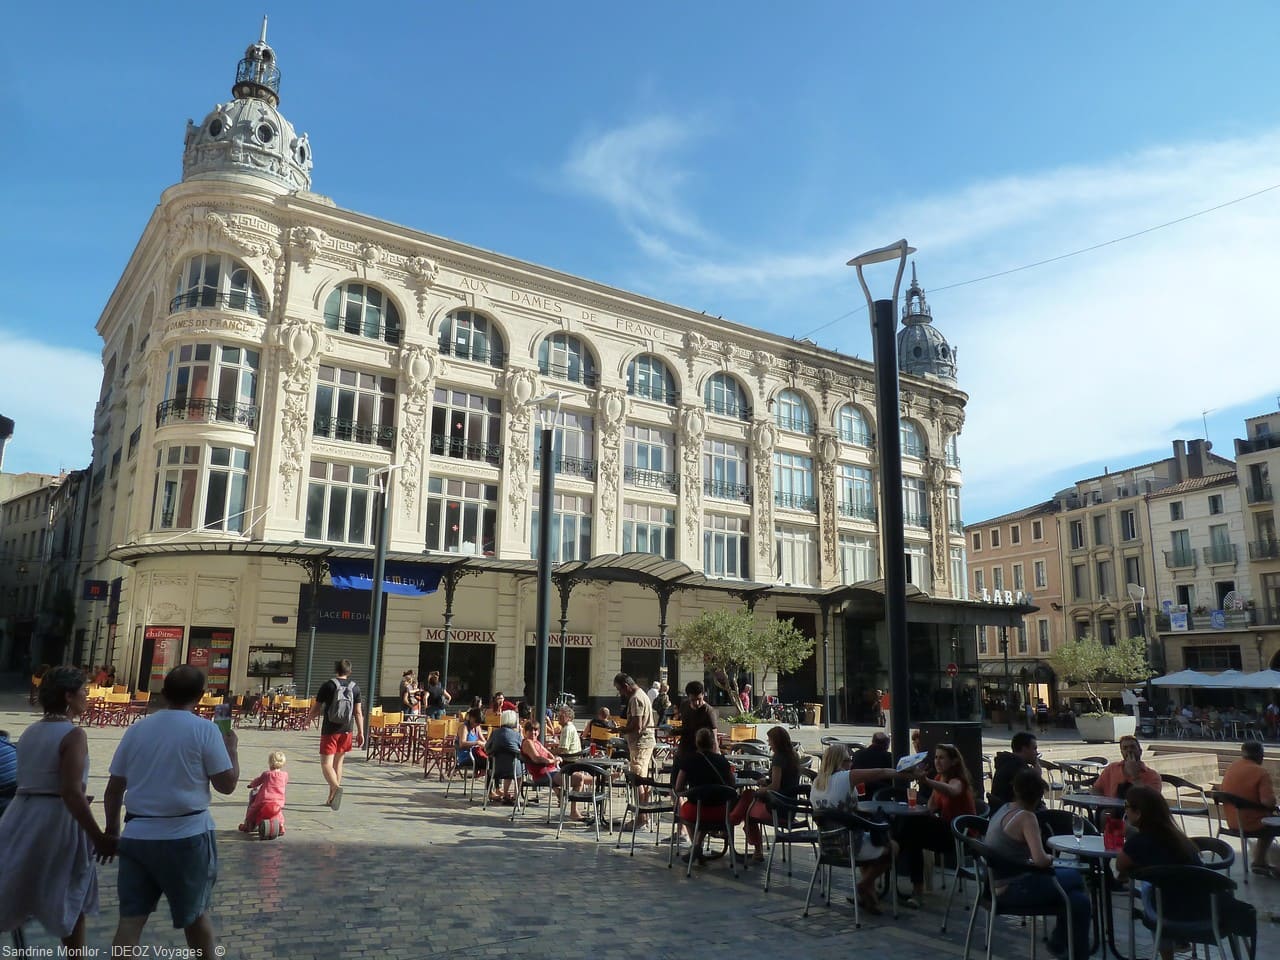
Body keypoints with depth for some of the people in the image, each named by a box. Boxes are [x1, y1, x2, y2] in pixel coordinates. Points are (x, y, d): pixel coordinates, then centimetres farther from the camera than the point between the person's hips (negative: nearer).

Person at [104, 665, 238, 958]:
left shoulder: (137, 729, 5)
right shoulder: (204, 729, -9)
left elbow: (114, 787, 9)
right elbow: (227, 784, -7)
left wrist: (112, 827, 23)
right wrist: (231, 748, 8)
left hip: (137, 835, 3)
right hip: (186, 836, -3)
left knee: (131, 918, 6)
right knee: (195, 914, 14)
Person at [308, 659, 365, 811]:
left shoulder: (328, 685, -5)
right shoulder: (354, 687, 3)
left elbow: (315, 709, 0)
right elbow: (358, 712, 3)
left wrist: (312, 716, 21)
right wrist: (361, 732, 8)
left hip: (330, 730, -4)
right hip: (347, 730, 4)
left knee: (326, 764, -4)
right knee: (338, 762, 16)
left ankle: (336, 787, -31)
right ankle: (331, 798, 21)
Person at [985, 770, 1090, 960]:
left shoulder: (1005, 809, 5)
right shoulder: (1026, 817, -20)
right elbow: (1040, 860, -29)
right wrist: (1050, 859, -9)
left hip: (1000, 885, 8)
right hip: (1013, 890, -8)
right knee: (1075, 878, 7)